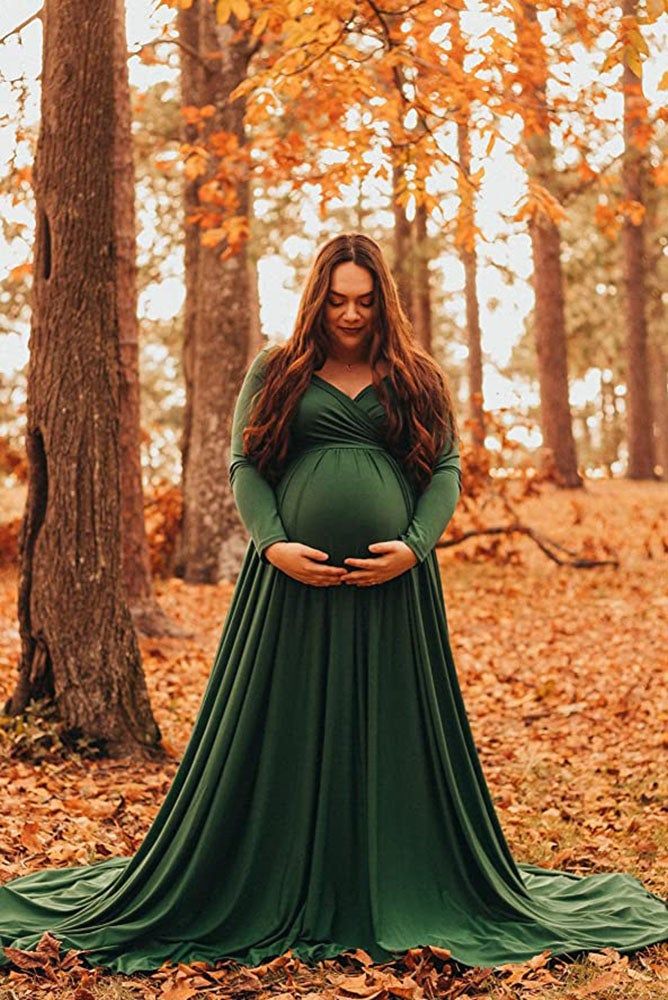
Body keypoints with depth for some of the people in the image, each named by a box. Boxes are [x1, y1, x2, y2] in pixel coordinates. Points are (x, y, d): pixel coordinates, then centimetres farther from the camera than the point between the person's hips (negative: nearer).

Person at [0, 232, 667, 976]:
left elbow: (446, 470, 7)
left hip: (393, 585, 1)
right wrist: (273, 545, -10)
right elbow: (243, 465, 4)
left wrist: (414, 546, -9)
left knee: (393, 739, 5)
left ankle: (398, 896, 19)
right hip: (294, 580, 0)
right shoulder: (275, 372, 9)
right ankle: (279, 896, 16)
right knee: (284, 743, 3)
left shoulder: (417, 379, 11)